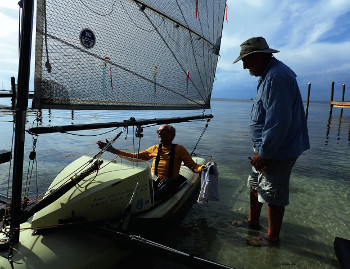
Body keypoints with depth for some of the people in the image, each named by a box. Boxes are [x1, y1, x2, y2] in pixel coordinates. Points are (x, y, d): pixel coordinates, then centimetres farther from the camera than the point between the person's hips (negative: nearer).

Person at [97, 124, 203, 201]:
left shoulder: (179, 149, 9)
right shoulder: (155, 149, 20)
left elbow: (193, 166, 2)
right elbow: (134, 156, 22)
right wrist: (112, 150, 18)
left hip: (169, 183, -3)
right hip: (153, 181, 4)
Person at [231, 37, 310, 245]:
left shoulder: (277, 76, -23)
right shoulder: (270, 74, 13)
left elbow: (279, 122, -28)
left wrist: (263, 153, -21)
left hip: (278, 152, -10)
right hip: (267, 149, 10)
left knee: (274, 196, 5)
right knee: (255, 185, 21)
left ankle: (273, 236, 25)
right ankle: (253, 221, 40)